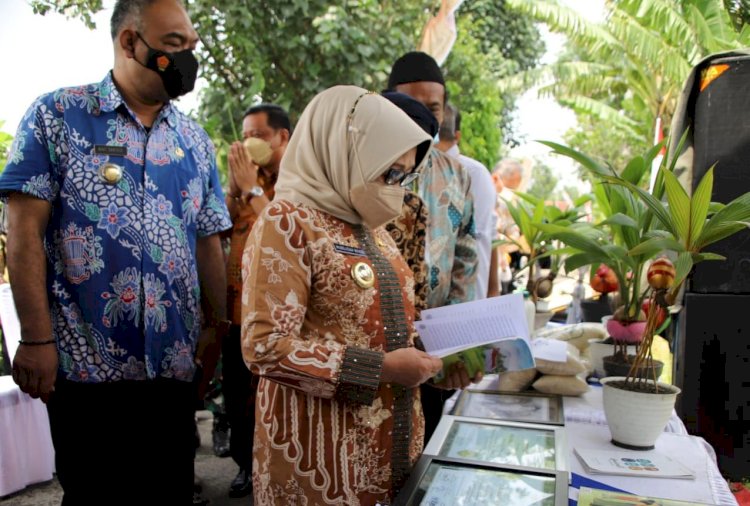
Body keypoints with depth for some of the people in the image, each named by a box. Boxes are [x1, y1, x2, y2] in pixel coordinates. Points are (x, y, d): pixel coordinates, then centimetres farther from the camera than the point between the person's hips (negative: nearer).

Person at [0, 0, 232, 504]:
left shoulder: (194, 139, 9)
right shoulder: (56, 116, -2)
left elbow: (207, 239, 9)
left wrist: (216, 326, 4)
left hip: (174, 361, 4)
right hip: (83, 361, -3)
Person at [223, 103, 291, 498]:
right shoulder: (247, 177, 12)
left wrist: (252, 188, -17)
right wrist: (236, 183, -8)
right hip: (236, 305, 6)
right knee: (237, 393, 15)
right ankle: (247, 464, 34)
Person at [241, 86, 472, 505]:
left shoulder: (372, 229, 10)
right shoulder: (288, 221, -14)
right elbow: (264, 347, -21)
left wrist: (435, 359, 1)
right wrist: (382, 368, -22)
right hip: (323, 448, -7)